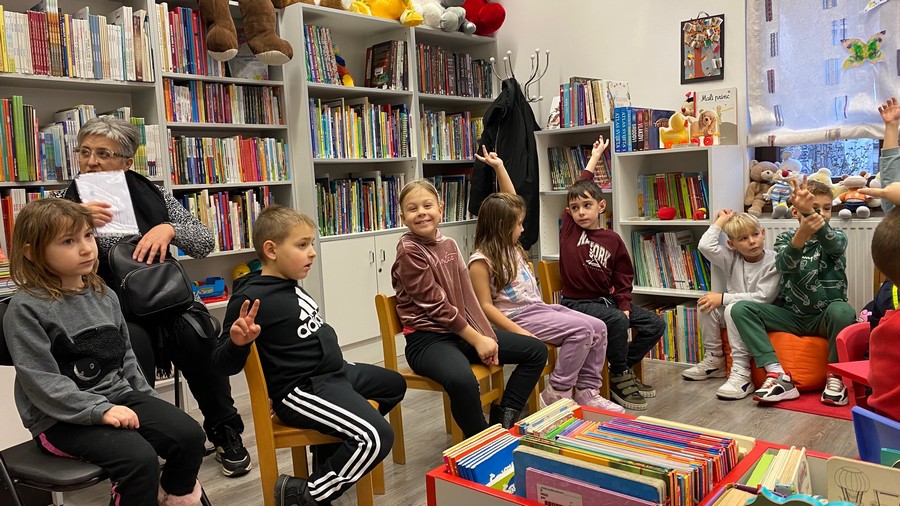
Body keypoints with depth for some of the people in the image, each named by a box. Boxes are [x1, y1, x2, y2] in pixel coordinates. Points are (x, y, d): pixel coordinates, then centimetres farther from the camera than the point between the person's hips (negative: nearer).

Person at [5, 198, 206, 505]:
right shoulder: (26, 308, -13)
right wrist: (100, 409, -25)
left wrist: (147, 403, 11)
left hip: (119, 396, 6)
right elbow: (42, 382, -19)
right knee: (140, 458, -27)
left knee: (189, 435, -10)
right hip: (61, 417, -6)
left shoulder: (104, 295, 8)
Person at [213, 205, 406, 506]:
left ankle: (331, 450, 34)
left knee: (394, 385, 27)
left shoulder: (291, 285, 8)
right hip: (301, 390, -10)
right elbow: (224, 364, -20)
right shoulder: (251, 298, -20)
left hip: (333, 373, 10)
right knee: (378, 437, -25)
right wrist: (238, 343, -40)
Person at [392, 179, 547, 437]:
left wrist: (486, 335, -7)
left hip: (463, 330, 8)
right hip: (427, 338, -8)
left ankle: (503, 419, 7)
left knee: (536, 350, 4)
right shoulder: (409, 251, -12)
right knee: (462, 380, -39)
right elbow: (435, 304, -15)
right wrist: (476, 340, -13)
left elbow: (467, 295, 5)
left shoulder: (449, 244, 9)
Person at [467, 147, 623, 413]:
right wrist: (521, 333, -25)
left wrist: (499, 167, 15)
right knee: (582, 330, -23)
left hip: (539, 307, 9)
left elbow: (509, 201, 20)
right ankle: (556, 395, -12)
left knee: (598, 328, -4)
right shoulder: (481, 261, -14)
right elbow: (486, 306, -18)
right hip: (519, 317, -9)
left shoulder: (509, 246, 11)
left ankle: (586, 391, 2)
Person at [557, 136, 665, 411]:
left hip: (607, 299, 5)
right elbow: (579, 188, 2)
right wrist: (594, 158, 14)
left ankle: (623, 369, 9)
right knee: (617, 322, -31)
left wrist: (624, 305, -7)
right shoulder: (569, 229, -3)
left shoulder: (612, 240, 4)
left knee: (655, 324, -4)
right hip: (577, 302, -5)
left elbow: (623, 278, 9)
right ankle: (619, 378, -11)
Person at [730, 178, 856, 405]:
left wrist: (810, 213, -52)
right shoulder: (785, 238, 1)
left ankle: (835, 375, -15)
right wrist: (801, 235, -47)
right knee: (741, 309, -21)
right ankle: (778, 375, -29)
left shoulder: (837, 237, -1)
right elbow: (785, 265, -24)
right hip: (792, 316, 2)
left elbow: (832, 243, -30)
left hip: (825, 317, -1)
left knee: (842, 310, -36)